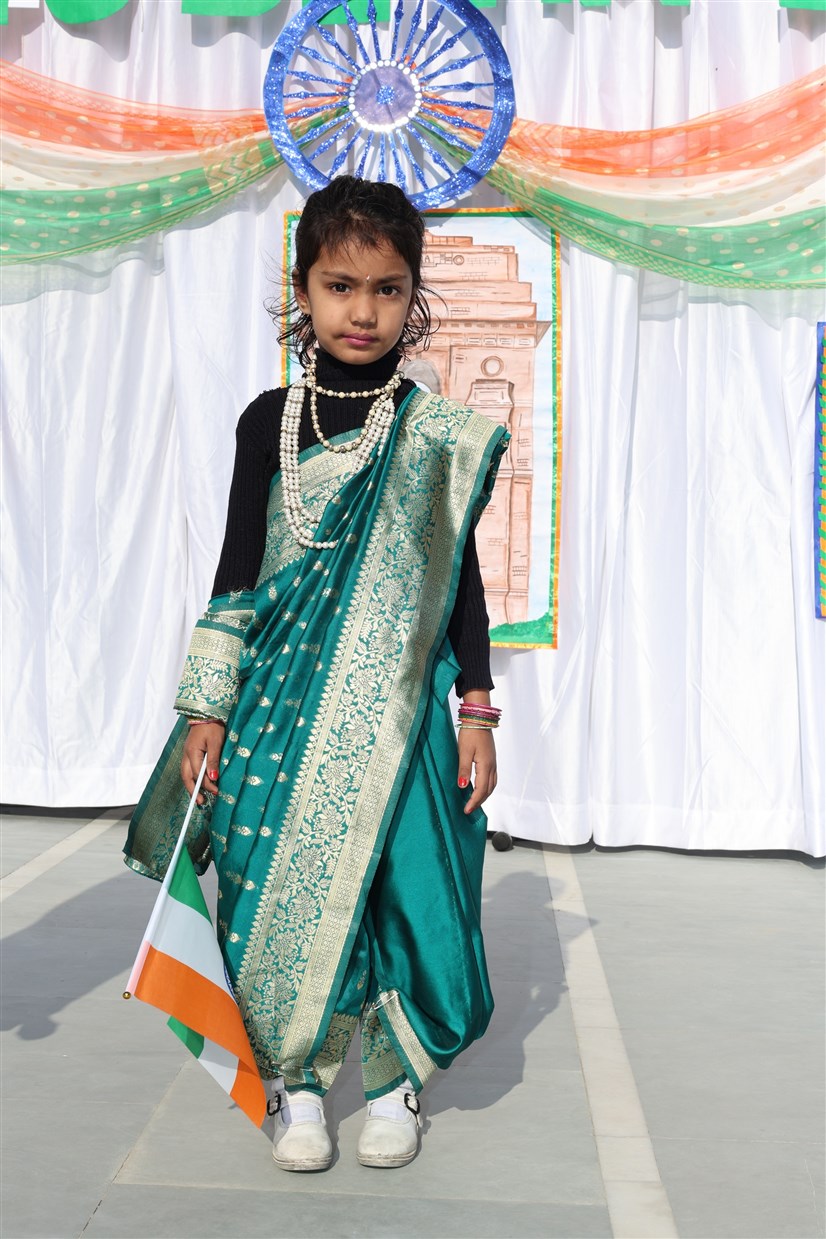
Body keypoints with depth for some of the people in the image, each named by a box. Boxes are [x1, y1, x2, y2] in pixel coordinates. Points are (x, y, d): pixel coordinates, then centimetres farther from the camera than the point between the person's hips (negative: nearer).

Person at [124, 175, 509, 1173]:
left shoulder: (438, 432, 1)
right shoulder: (270, 421, 2)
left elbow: (461, 579, 5)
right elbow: (236, 575, 4)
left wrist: (476, 711, 1)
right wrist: (207, 711, 1)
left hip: (396, 706, -1)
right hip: (284, 699, 1)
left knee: (398, 884, -1)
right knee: (275, 889, 0)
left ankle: (391, 1079, 22)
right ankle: (296, 1086, 21)